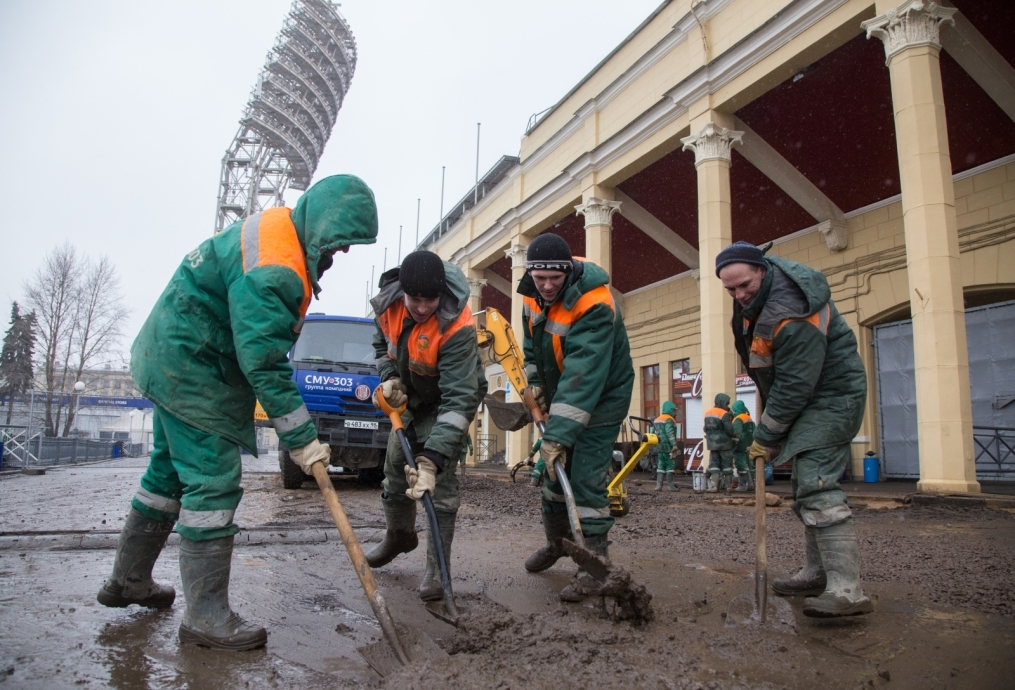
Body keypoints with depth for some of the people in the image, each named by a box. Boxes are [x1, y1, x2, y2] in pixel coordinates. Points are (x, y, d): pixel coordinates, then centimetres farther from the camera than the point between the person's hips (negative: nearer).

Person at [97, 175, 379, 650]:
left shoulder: (280, 227, 5)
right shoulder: (273, 270, -28)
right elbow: (264, 362, -27)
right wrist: (301, 438, -21)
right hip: (190, 368, -11)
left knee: (170, 471, 19)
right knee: (213, 484, -7)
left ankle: (128, 580, 35)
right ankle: (206, 618, 2)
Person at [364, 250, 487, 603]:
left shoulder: (457, 328, -38)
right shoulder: (388, 303, -19)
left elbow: (459, 399, -42)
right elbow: (382, 343, 5)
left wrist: (432, 459, -48)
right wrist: (389, 378, -14)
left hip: (446, 404, -6)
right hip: (409, 400, 6)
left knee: (440, 485, -15)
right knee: (395, 471, 17)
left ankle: (437, 568, -2)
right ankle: (399, 535, 43)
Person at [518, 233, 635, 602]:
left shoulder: (595, 305, -33)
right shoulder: (534, 294, -9)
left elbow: (583, 377, -39)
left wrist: (558, 434, -41)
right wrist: (535, 380, 0)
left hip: (602, 397, -7)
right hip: (559, 393, 7)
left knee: (586, 478, -11)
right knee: (554, 468, 14)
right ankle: (555, 541, 34)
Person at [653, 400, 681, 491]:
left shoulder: (657, 419, 18)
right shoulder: (669, 420, -11)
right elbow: (670, 433, -21)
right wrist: (674, 445, -24)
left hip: (660, 446, 8)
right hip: (668, 446, -8)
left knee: (661, 465, 9)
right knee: (670, 465, -2)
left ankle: (658, 485, 5)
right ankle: (670, 485, -1)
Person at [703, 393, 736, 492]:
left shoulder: (707, 413, 10)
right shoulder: (725, 414, -14)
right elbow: (730, 430, -17)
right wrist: (734, 438, 0)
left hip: (712, 443, 5)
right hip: (725, 443, -5)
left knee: (714, 464, 6)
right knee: (727, 465, 7)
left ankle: (713, 486, -4)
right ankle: (727, 486, 14)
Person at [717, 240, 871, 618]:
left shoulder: (791, 315, -32)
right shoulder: (755, 293, -2)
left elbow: (795, 385, -29)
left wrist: (766, 437, -20)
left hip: (830, 396, -10)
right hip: (805, 395, 10)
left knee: (816, 485, -22)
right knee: (805, 483, 15)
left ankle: (847, 590, -22)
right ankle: (818, 573, 26)